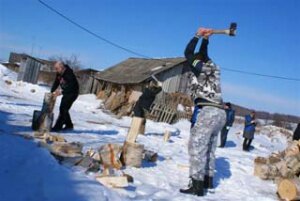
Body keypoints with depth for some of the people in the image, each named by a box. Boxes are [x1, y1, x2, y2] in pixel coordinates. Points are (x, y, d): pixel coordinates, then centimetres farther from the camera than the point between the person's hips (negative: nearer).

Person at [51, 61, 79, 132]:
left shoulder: (69, 74, -26)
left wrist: (61, 91, -42)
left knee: (63, 109, -14)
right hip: (66, 93, 9)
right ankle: (69, 125, 25)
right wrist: (52, 92, -10)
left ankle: (58, 126, -12)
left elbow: (71, 86, -33)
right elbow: (56, 83, 3)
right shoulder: (59, 74, -1)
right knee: (64, 109, 11)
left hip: (72, 92, -9)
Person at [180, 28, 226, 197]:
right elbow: (203, 55, 33)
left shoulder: (201, 69, -3)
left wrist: (198, 36, 8)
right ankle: (208, 180, 27)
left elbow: (188, 53, -1)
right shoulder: (211, 67, 19)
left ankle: (197, 185, -10)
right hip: (219, 113, 9)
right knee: (209, 148, 18)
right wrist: (205, 39, 26)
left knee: (197, 146, -9)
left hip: (210, 111, -9)